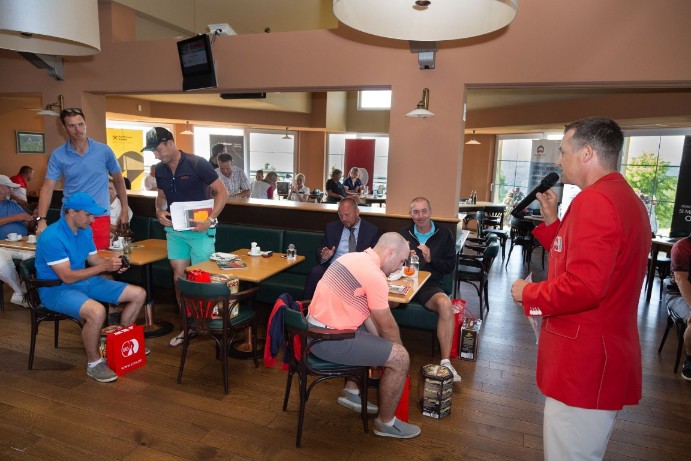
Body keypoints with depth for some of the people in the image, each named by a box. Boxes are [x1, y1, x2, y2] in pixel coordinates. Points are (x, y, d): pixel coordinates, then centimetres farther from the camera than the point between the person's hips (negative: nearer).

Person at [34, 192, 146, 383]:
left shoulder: (85, 231, 2)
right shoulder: (52, 237, -24)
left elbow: (94, 259, 12)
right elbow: (67, 277, -25)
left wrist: (112, 263, -10)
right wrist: (104, 267, -25)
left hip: (85, 281, 8)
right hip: (57, 288, -8)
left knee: (139, 294, 3)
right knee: (97, 311, -39)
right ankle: (93, 363, -13)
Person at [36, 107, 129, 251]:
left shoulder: (104, 150, -1)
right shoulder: (58, 155, -1)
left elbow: (118, 180, 8)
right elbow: (48, 188, -2)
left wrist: (124, 209, 6)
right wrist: (41, 219, -13)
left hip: (99, 217, -1)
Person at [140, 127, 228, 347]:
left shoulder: (197, 164, -15)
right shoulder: (160, 170, 4)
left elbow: (222, 192, -13)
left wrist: (210, 219, -23)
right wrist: (159, 211, -2)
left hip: (200, 229, -5)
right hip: (175, 229, 6)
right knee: (179, 275, 8)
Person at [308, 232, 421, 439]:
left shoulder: (355, 258, 10)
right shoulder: (374, 275, -19)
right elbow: (388, 326, -9)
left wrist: (381, 341, 15)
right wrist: (397, 350, 10)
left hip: (315, 328, 10)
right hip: (329, 339, -10)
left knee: (376, 339, 29)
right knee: (400, 357, -5)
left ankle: (351, 392, 34)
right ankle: (386, 422, 14)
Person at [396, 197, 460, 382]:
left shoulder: (444, 234, 7)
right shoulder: (403, 234, 12)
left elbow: (450, 266, 4)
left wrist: (431, 259, -14)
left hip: (430, 285, -1)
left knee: (445, 304, -34)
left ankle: (446, 362, -24)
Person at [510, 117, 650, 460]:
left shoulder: (594, 201, -21)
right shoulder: (623, 197, 14)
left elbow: (582, 286, -31)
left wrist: (528, 293, -15)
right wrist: (552, 220, 12)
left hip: (585, 359, -11)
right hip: (599, 353, 11)